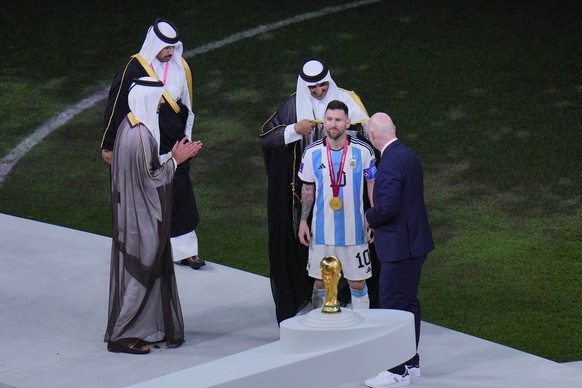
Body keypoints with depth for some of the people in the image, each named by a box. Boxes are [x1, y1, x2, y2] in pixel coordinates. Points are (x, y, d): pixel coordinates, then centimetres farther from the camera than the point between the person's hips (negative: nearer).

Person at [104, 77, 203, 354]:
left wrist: (175, 156, 9)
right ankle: (121, 336, 5)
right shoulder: (140, 135, -24)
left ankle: (146, 328, 25)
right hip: (142, 218, -10)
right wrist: (175, 160, -11)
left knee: (141, 269, 16)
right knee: (140, 271, -1)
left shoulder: (129, 125, 6)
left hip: (136, 214, 10)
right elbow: (150, 179, -21)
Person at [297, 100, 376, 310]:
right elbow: (307, 189, 9)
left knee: (357, 281, 4)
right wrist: (303, 220, 6)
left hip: (354, 228, -1)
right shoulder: (312, 152, -2)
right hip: (322, 229, 1)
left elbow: (373, 185, 4)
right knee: (320, 281, 9)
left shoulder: (363, 151, -6)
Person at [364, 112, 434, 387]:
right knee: (408, 302, 18)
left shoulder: (390, 163, -22)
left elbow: (387, 207, -28)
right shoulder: (408, 156, 9)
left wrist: (370, 218, -7)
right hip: (415, 242, 10)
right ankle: (410, 362, 28)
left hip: (399, 246, -10)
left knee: (393, 306, -3)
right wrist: (376, 219, 12)